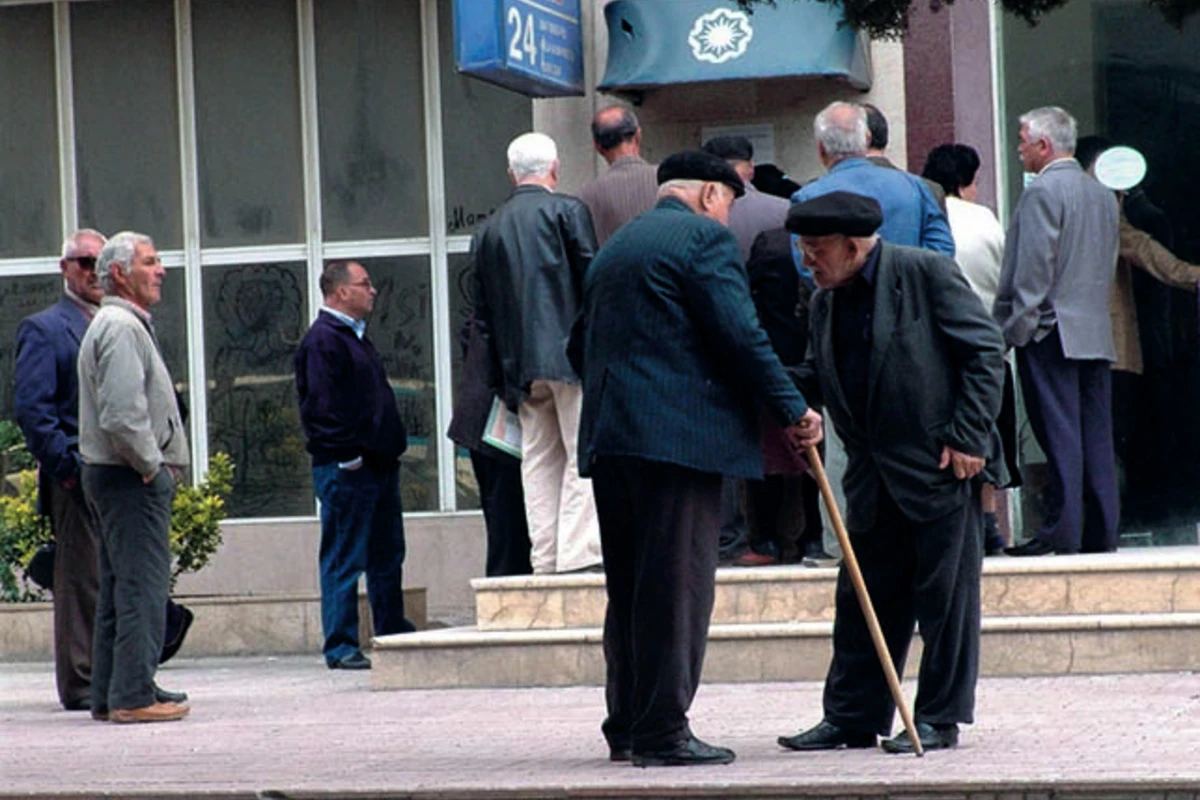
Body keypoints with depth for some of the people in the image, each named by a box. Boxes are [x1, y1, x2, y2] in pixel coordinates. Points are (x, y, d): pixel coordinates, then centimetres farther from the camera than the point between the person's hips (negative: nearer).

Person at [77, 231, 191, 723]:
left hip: (111, 475, 11)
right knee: (142, 586, -10)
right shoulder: (121, 328, -15)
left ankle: (109, 694, 17)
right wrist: (152, 465, -15)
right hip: (133, 479, -11)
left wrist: (156, 463, 16)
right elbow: (122, 414, -25)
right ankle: (133, 696, -10)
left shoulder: (122, 324, 20)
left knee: (120, 587, 13)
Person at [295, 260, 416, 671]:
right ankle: (341, 647, -1)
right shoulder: (322, 340, -13)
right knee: (344, 560, -5)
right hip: (347, 469, -10)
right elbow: (322, 406, -20)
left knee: (387, 555, 15)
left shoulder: (354, 336, 19)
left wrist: (391, 447, 18)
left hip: (378, 466, 10)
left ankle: (394, 634, 25)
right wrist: (348, 457, -20)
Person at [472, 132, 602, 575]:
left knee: (539, 459, 8)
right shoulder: (567, 210, -2)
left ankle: (545, 557, 6)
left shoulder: (489, 230, 14)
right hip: (570, 353, -5)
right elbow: (591, 279, -8)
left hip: (521, 365, 5)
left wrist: (503, 378, 17)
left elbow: (482, 312, 14)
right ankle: (579, 553, -10)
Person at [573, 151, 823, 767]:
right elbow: (740, 337, -12)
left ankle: (626, 726, 16)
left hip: (608, 436, 9)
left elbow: (580, 346, 25)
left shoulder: (614, 247, 22)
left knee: (629, 587, 13)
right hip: (680, 433, -8)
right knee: (676, 584, -7)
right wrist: (794, 410, -7)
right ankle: (663, 732, -8)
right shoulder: (704, 236, -4)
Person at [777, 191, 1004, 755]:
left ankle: (939, 719, 8)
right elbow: (817, 378, 16)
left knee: (944, 594, 0)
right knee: (862, 596, 9)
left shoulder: (926, 274, -10)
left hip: (941, 465, -7)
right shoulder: (825, 304, 11)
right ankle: (851, 717, 17)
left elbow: (985, 350, -10)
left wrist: (967, 437, -14)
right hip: (875, 477, 7)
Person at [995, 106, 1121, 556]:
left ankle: (1061, 531, -10)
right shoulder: (1103, 195, 15)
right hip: (1097, 332, 8)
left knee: (1060, 435, -8)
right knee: (1096, 433, 7)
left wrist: (1016, 327, -11)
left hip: (1051, 332, -8)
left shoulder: (1042, 192, -10)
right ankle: (1101, 531, 7)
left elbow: (1033, 268, -14)